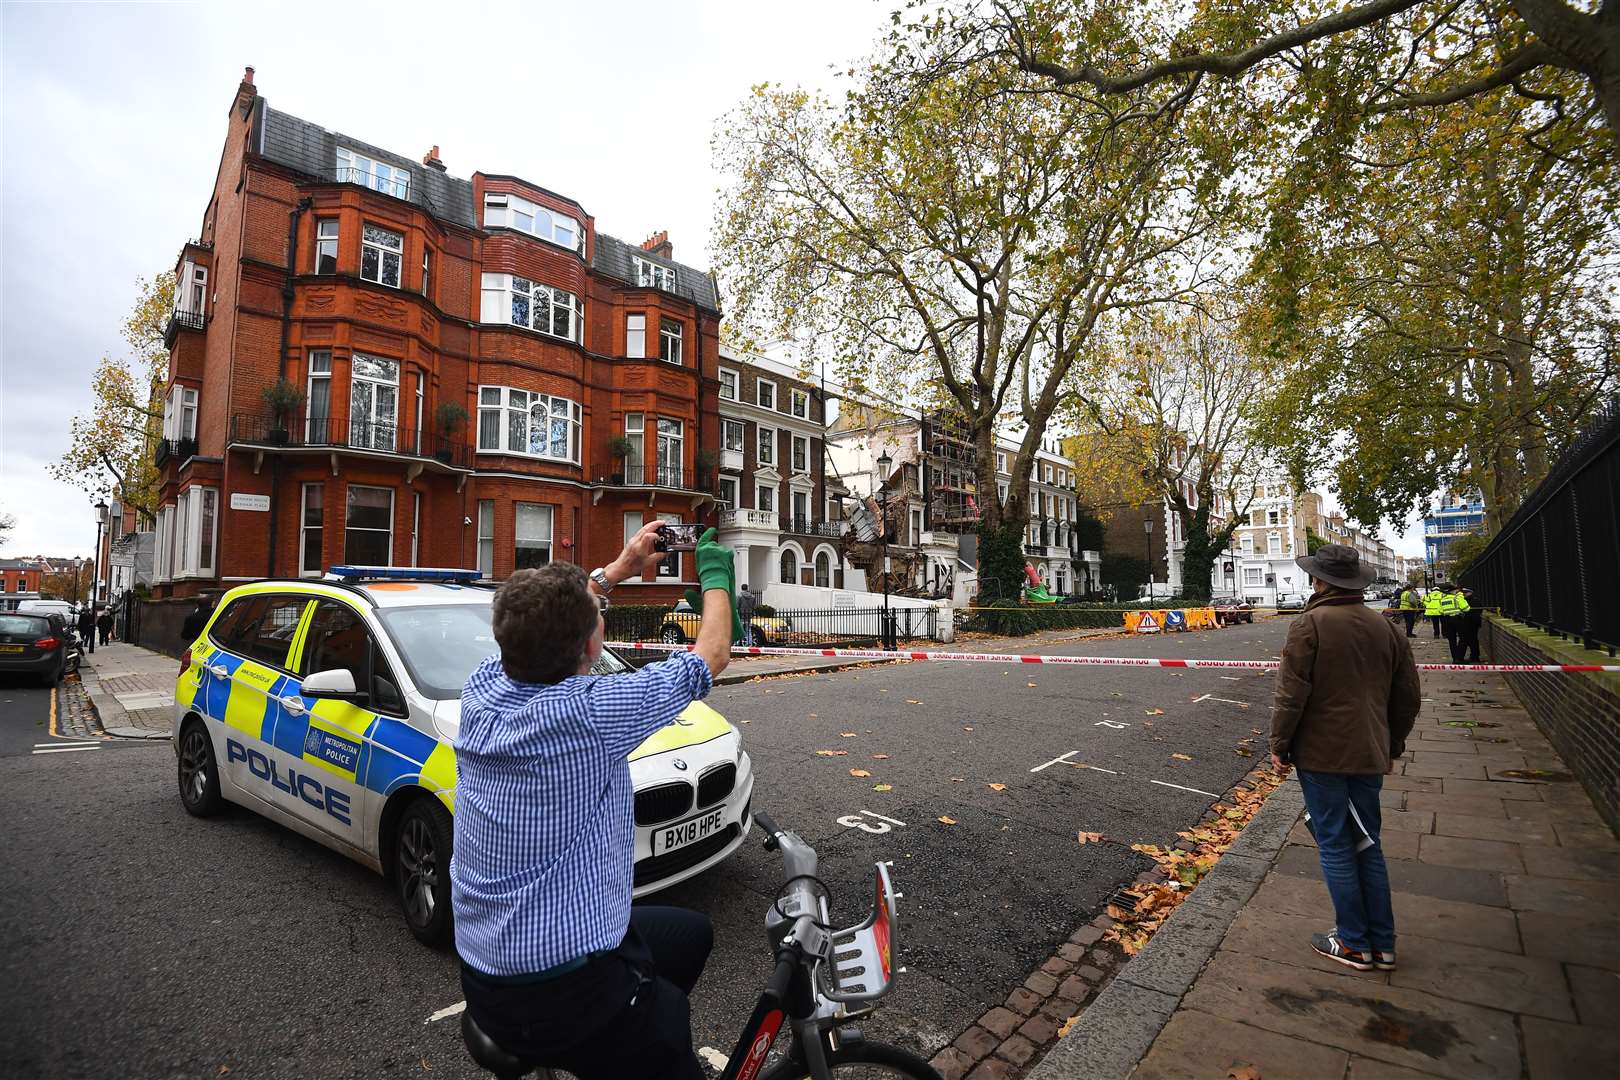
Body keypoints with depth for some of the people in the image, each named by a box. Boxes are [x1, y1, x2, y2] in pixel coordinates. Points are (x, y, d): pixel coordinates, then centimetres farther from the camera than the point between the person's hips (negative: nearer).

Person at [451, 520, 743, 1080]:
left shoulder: (482, 690, -9)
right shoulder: (589, 711, -28)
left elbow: (541, 628, 13)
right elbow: (710, 656, -15)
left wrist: (618, 568, 14)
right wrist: (715, 571, 1)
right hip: (566, 997, -8)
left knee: (692, 932, 25)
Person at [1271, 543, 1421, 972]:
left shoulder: (1309, 624, -14)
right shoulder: (1385, 627, 6)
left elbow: (1291, 694, -16)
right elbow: (1408, 697, 12)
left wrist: (1280, 745, -6)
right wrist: (1392, 747, 23)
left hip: (1321, 755, -6)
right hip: (1369, 756, 6)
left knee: (1335, 847, 6)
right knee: (1368, 845, 17)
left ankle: (1354, 944, 16)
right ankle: (1382, 944, 26)